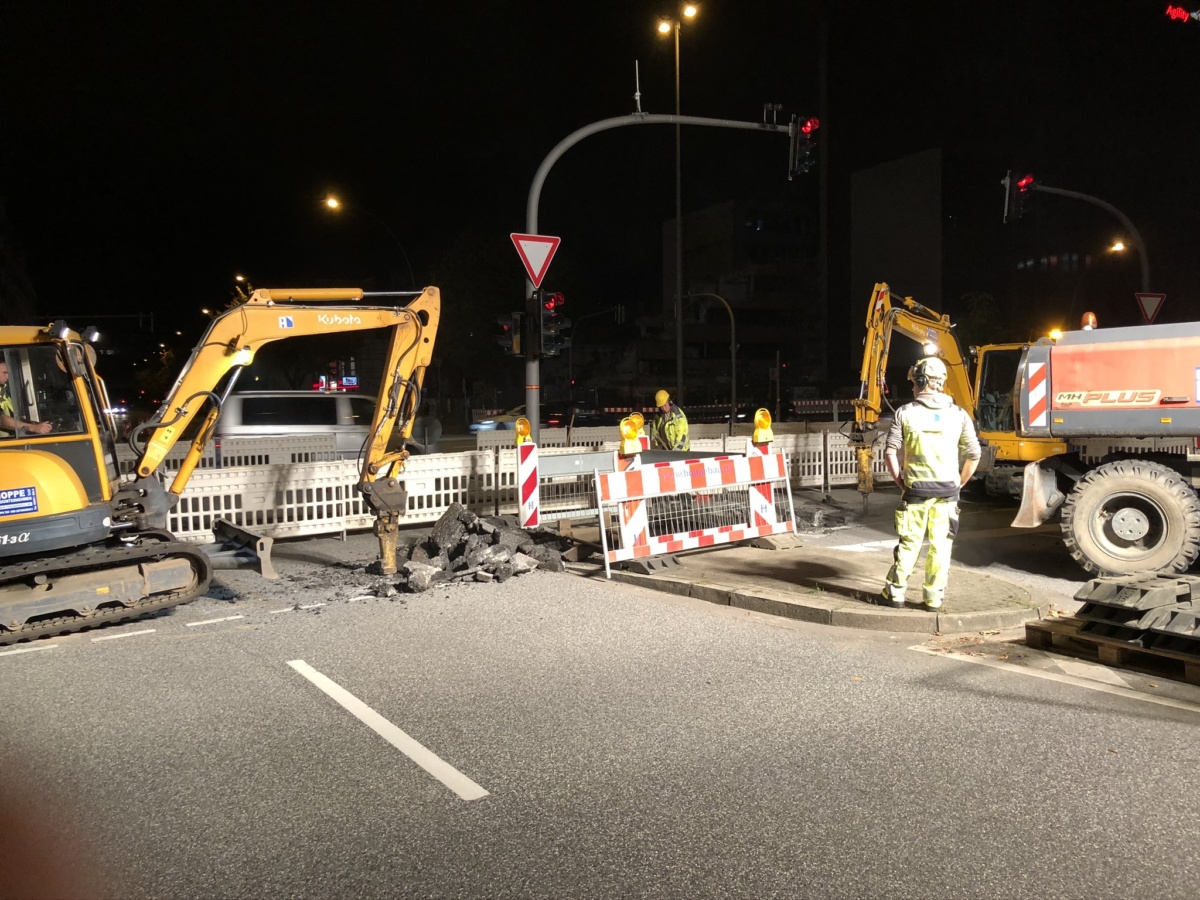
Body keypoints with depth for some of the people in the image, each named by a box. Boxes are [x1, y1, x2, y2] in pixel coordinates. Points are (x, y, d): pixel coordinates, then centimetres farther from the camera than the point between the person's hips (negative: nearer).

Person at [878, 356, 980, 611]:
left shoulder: (905, 413, -5)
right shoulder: (959, 414, 0)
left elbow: (890, 452, -8)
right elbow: (973, 455, -1)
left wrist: (900, 481, 4)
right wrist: (959, 483, 10)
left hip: (916, 488, -1)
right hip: (947, 489, 1)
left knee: (908, 543, 8)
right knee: (940, 545, 7)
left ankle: (894, 593, 15)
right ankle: (934, 597, 12)